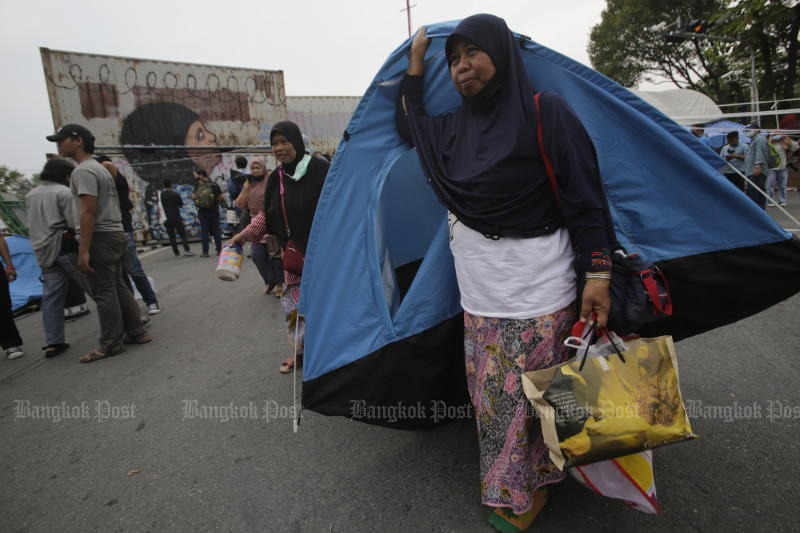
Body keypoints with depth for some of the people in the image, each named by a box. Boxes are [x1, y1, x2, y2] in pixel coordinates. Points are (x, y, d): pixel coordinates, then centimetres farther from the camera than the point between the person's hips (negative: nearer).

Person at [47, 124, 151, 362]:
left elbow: (89, 211, -21)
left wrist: (83, 249, -23)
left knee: (104, 293, -4)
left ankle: (111, 344, 4)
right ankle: (136, 332, 20)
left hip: (100, 238, -10)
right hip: (115, 235, 10)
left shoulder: (84, 170, -13)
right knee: (117, 288, 15)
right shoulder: (100, 168, 20)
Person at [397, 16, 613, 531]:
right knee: (492, 399, 15)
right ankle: (507, 484, 36)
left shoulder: (546, 112, -6)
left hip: (538, 296, -5)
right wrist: (415, 64, 22)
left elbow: (586, 197, -9)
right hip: (479, 299, 6)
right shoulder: (455, 127, 11)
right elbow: (409, 127, 28)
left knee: (534, 399, 6)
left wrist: (599, 275, -14)